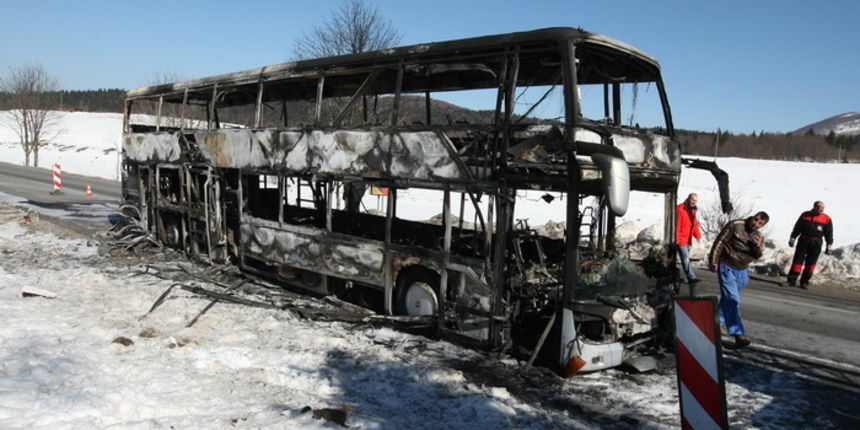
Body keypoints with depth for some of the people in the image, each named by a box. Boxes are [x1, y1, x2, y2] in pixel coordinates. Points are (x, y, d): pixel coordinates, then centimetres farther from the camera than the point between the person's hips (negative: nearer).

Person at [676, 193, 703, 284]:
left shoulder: (693, 210, 14)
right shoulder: (680, 209, -13)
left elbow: (695, 225, 18)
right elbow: (677, 224, -17)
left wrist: (698, 236, 5)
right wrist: (677, 238, -20)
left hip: (688, 239, 9)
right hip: (681, 239, -9)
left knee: (686, 259, 13)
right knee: (686, 259, -12)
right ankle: (692, 278, -16)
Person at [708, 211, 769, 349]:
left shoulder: (759, 236, 7)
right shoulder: (735, 225, -13)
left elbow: (758, 256, 3)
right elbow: (720, 242, -13)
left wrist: (758, 246, -19)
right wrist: (713, 261, -15)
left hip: (742, 270, 7)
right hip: (727, 267, -6)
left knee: (728, 298, 17)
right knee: (732, 300, -13)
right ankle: (738, 334, -18)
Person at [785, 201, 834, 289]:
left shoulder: (827, 219, 3)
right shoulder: (805, 215, 4)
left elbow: (829, 234, 6)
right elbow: (797, 228, 9)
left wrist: (829, 245, 2)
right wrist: (792, 238, 4)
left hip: (816, 243, 0)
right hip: (803, 241, 0)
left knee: (811, 262, 2)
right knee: (797, 260, -2)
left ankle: (805, 282, 10)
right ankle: (791, 280, 1)